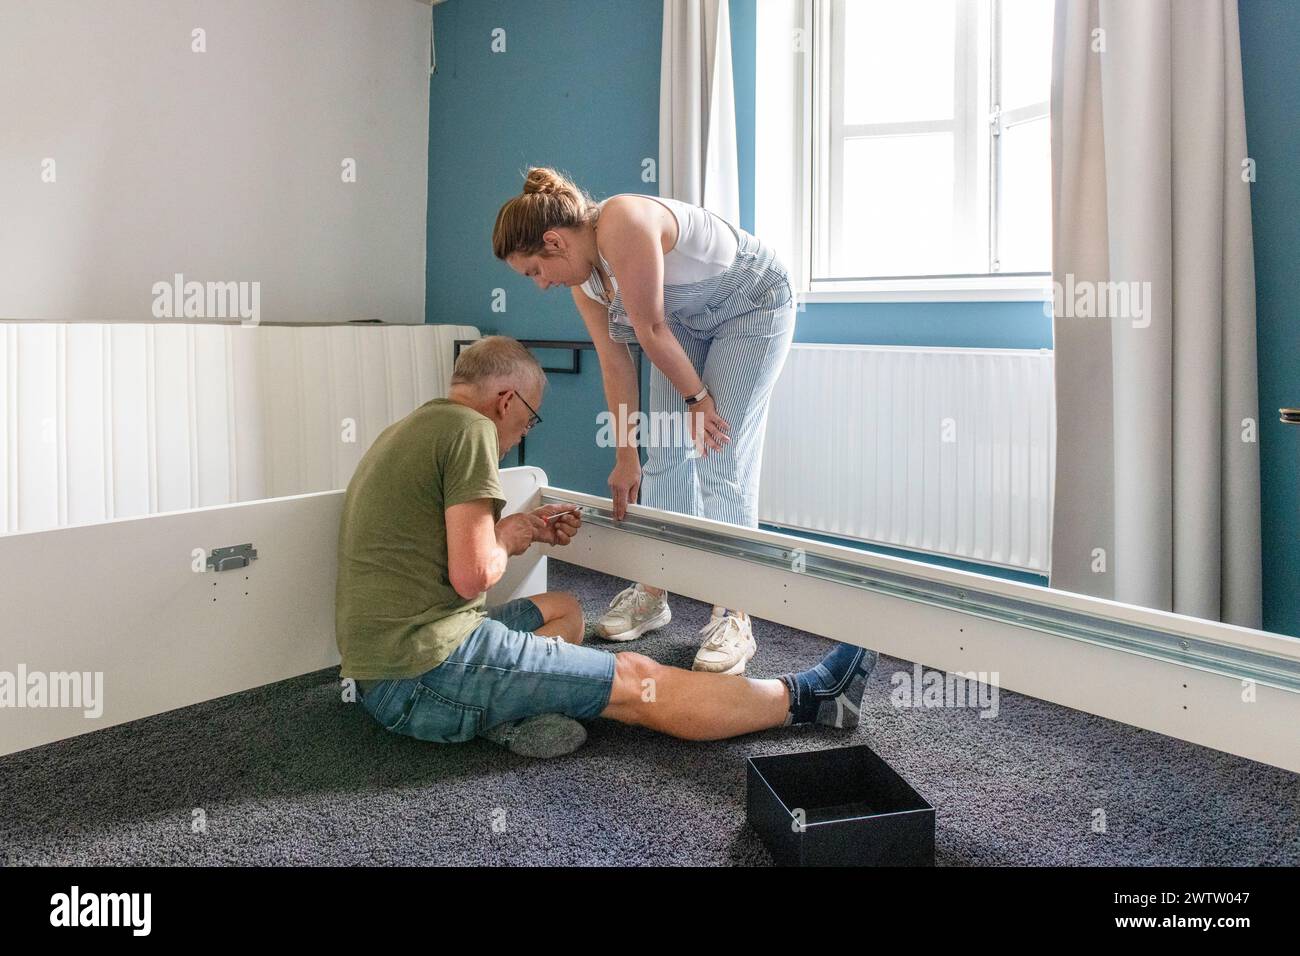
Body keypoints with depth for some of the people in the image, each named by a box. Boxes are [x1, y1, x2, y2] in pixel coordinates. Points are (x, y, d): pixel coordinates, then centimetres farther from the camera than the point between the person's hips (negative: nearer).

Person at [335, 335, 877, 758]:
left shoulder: (412, 428, 17)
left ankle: (515, 713, -2)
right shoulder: (470, 429, -13)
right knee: (638, 681, -5)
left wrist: (520, 529, 22)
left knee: (564, 609, 24)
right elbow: (472, 575, -19)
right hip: (426, 668, -10)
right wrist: (507, 542, 1)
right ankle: (806, 698, 7)